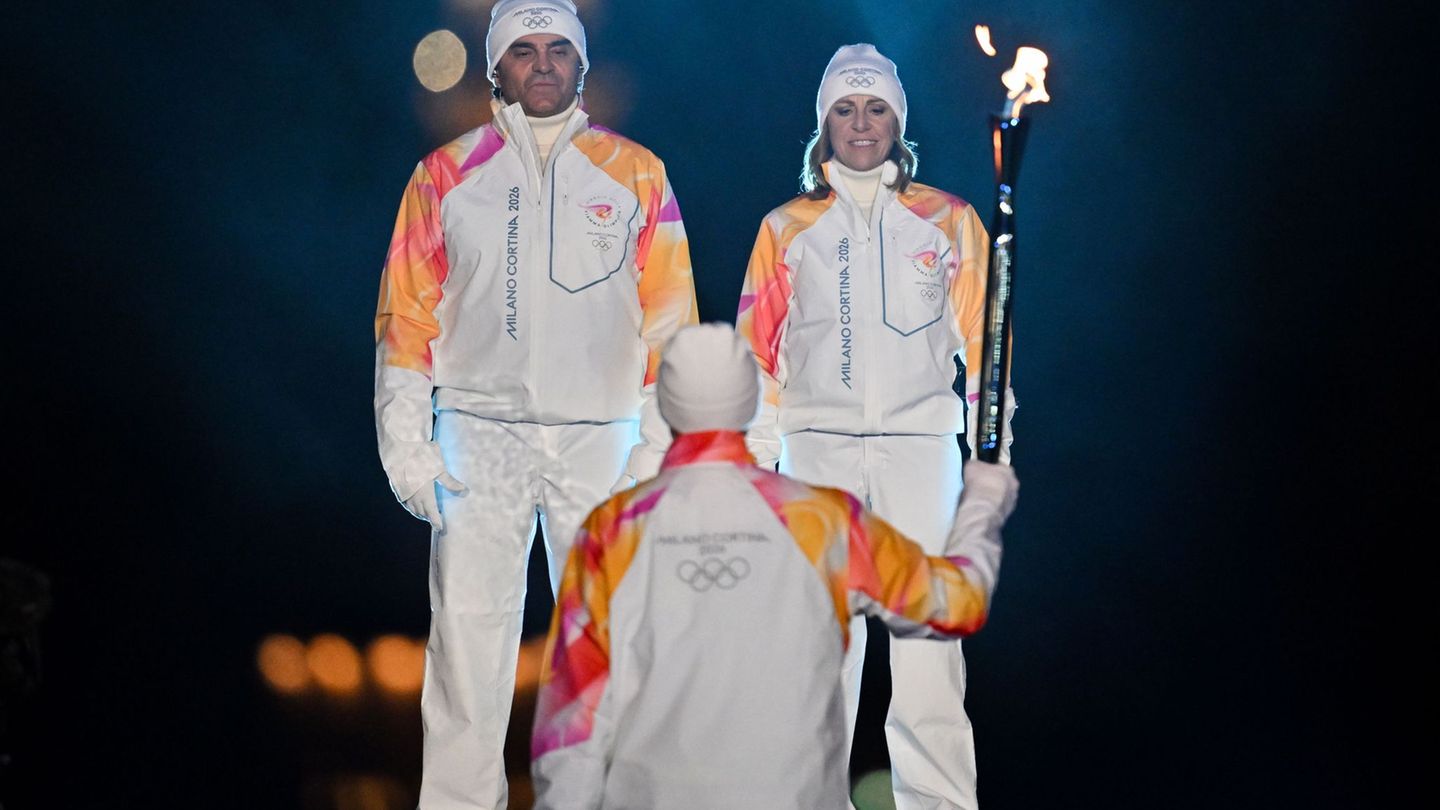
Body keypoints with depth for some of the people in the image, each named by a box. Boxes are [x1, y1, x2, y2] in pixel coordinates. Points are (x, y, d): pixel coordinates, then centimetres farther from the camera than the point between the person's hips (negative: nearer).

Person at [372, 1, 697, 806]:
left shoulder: (636, 175, 6)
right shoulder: (447, 175, 6)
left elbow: (669, 321, 4)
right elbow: (407, 316, 5)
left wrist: (660, 444, -3)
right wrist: (406, 444, -2)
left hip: (600, 438, 0)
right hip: (479, 437, 0)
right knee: (469, 631, -1)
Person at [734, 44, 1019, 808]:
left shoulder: (949, 221, 7)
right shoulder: (786, 228, 9)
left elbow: (981, 339, 6)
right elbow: (757, 351, 9)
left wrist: (993, 452, -1)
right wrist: (755, 457, 3)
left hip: (919, 441, -1)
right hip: (817, 445, 1)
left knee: (927, 631, -5)